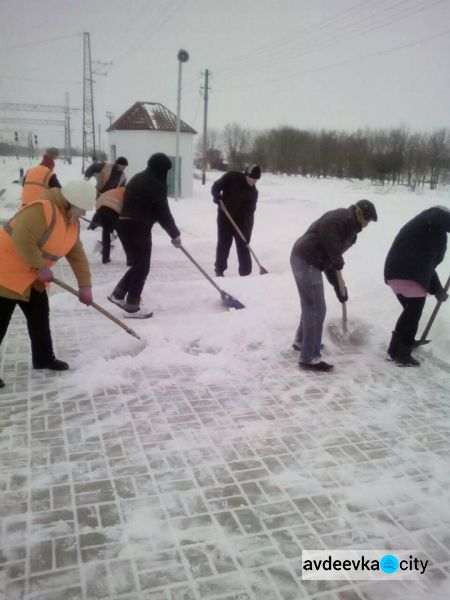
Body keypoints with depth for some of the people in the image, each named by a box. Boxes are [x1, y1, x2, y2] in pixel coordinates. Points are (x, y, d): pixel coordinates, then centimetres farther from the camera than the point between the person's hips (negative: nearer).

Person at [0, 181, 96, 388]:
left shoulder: (71, 222, 5)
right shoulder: (41, 209, -25)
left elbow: (77, 255, 9)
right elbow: (22, 241, -31)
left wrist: (85, 286, 6)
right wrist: (41, 267, -22)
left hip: (31, 277, 9)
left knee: (40, 315, 15)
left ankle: (44, 358, 31)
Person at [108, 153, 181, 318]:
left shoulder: (137, 178, 20)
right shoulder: (156, 184, -8)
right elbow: (163, 212, -8)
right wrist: (175, 234, 1)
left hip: (124, 224, 9)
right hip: (138, 227, -9)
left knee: (138, 264, 19)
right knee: (142, 267, 1)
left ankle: (118, 294, 20)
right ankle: (132, 307, 6)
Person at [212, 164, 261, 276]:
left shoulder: (253, 192, -5)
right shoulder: (232, 177, -11)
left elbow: (250, 212, -8)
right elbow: (216, 186, -7)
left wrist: (247, 233, -15)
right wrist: (217, 196, -31)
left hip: (241, 219, 2)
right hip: (224, 216, -2)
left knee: (243, 245, 2)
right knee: (223, 243, 0)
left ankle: (245, 272, 8)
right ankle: (219, 269, 15)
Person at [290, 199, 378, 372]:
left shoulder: (350, 229, 22)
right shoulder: (342, 217, -7)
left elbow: (330, 259, 23)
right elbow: (326, 231, -27)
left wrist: (339, 287, 19)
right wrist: (338, 261, -17)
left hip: (307, 261, 10)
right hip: (306, 261, -10)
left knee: (310, 305, 24)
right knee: (316, 309, -6)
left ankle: (301, 341, 44)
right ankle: (309, 358, 1)